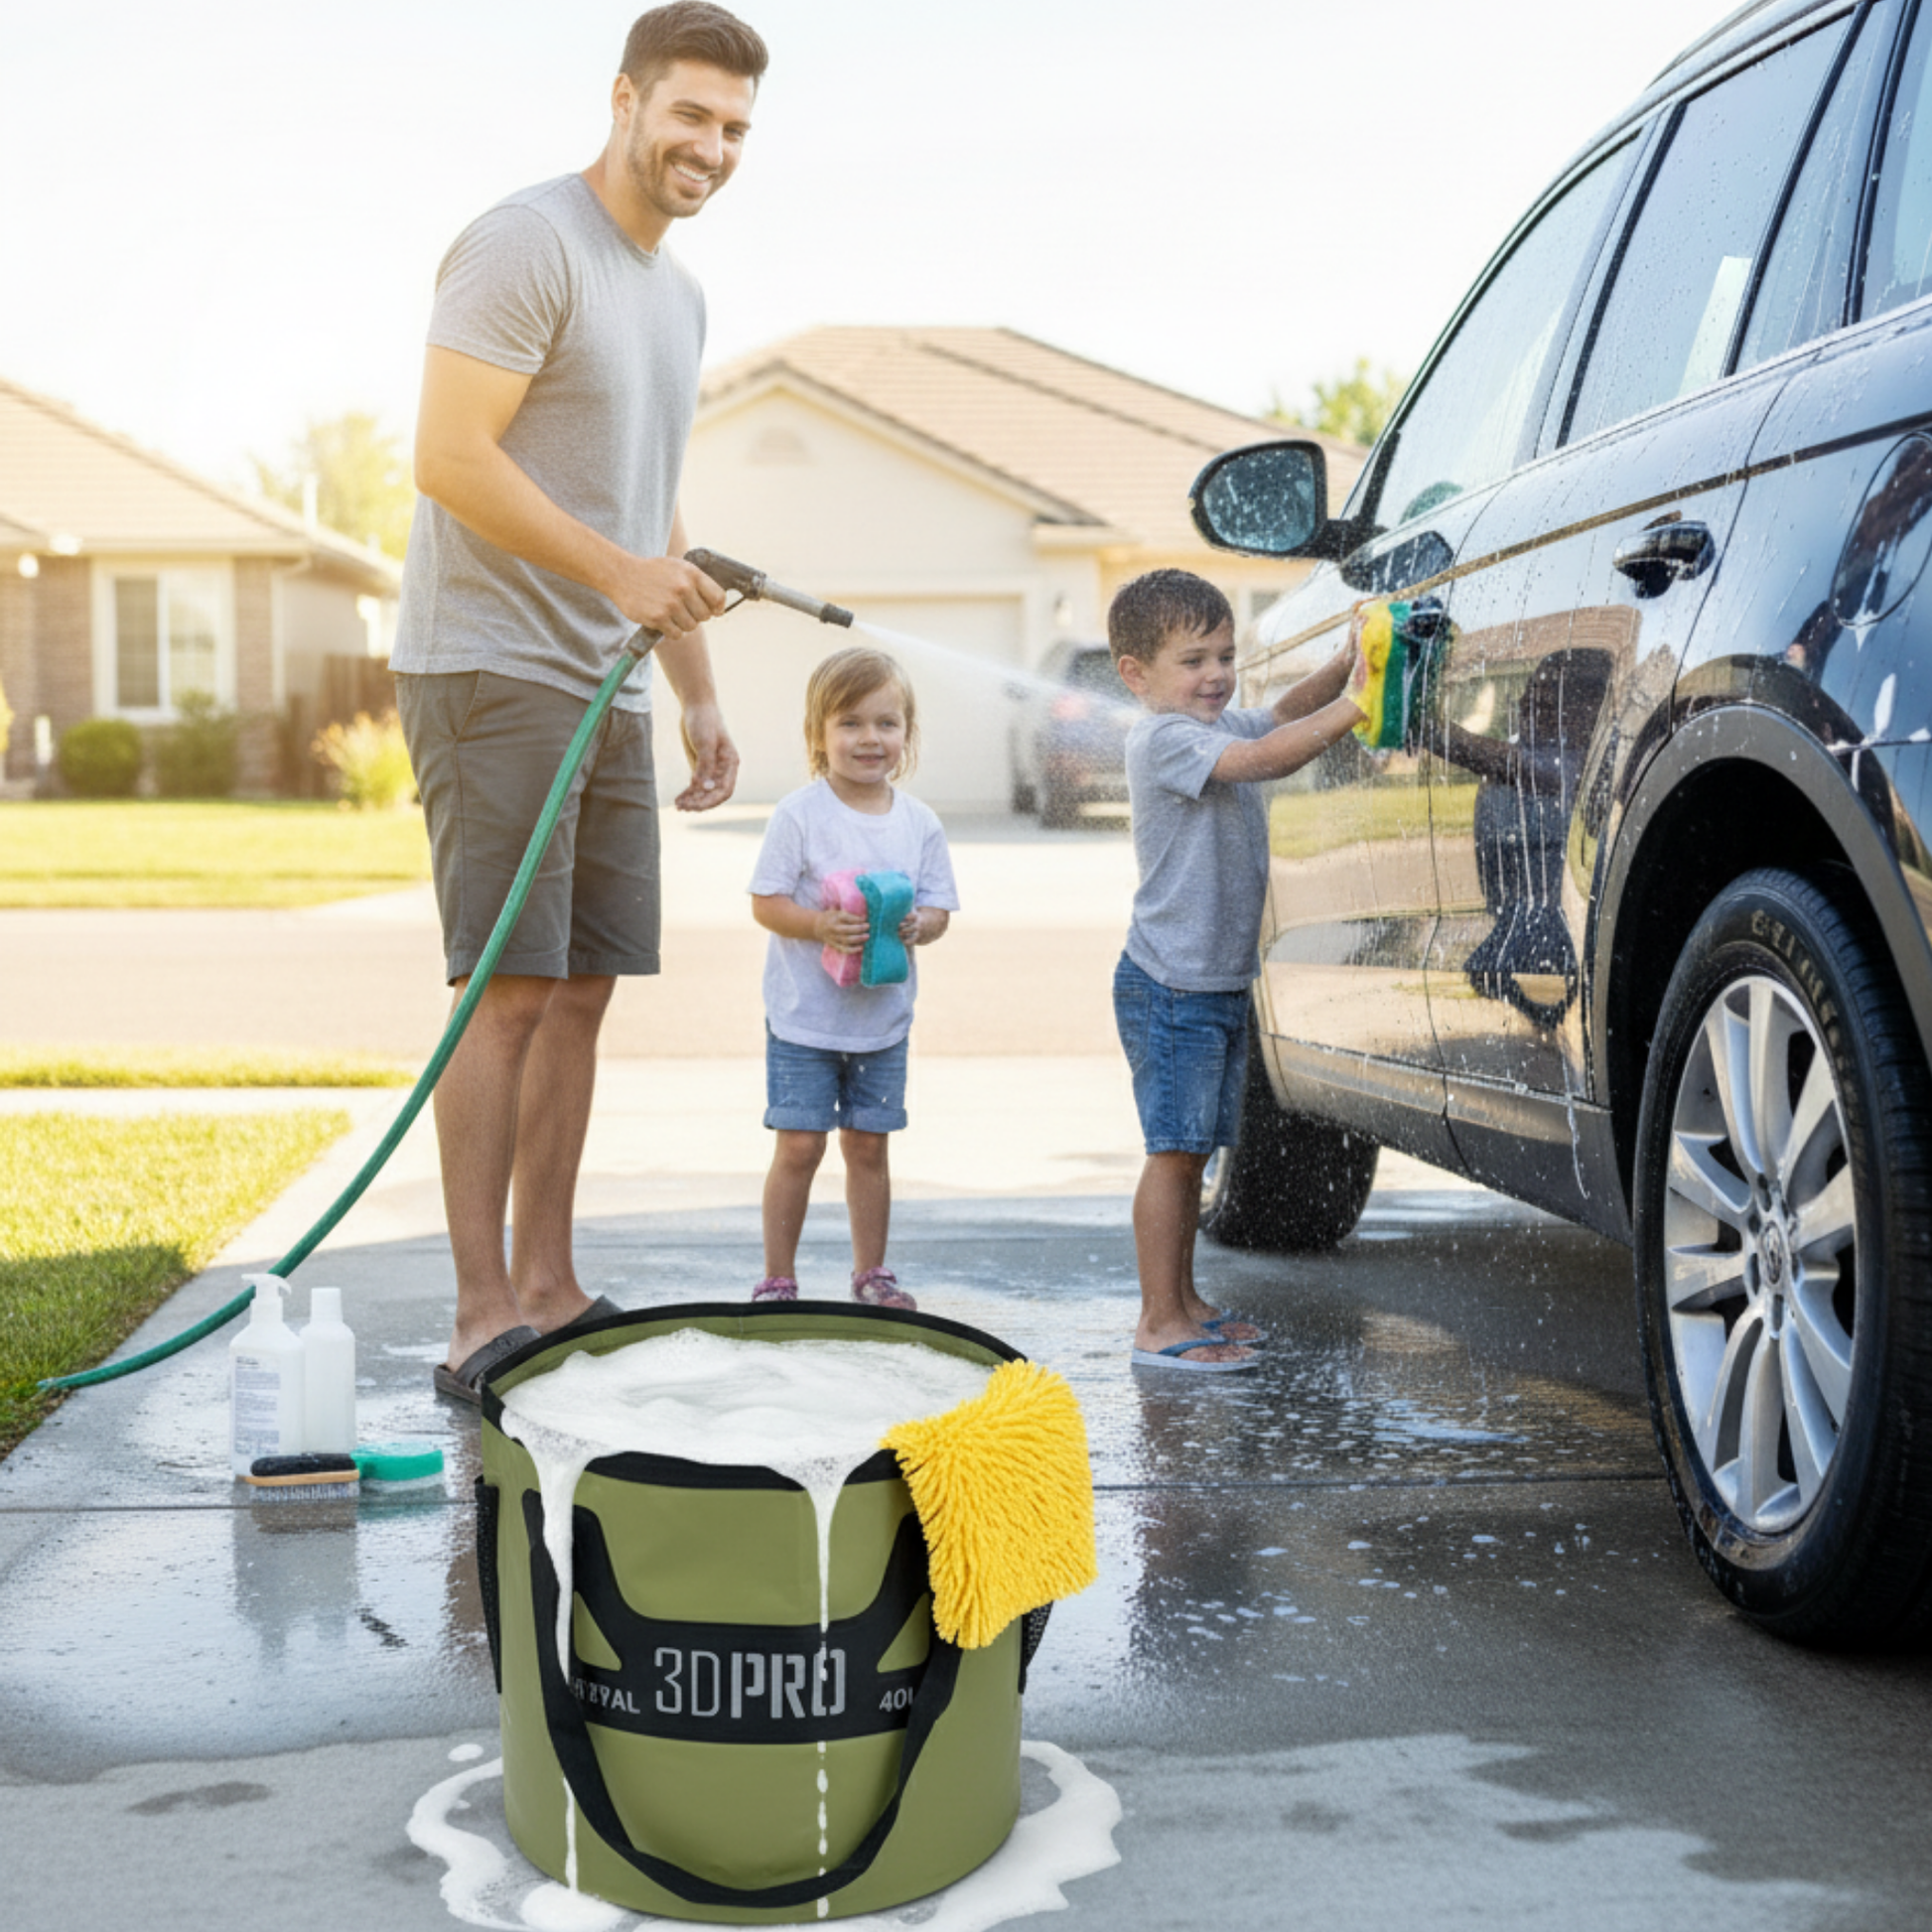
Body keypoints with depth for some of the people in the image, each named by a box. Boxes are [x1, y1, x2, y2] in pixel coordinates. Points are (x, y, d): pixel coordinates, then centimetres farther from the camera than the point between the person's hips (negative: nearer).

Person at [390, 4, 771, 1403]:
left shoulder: (680, 296, 20)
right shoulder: (528, 247, -9)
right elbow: (451, 457, -18)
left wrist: (701, 697, 20)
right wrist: (617, 567, -19)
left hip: (608, 688, 9)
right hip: (493, 672, -9)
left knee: (583, 989, 7)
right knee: (508, 990, -11)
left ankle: (549, 1291, 14)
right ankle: (484, 1317, -7)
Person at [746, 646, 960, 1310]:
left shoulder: (919, 822, 3)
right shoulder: (799, 813, -9)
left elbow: (938, 907, 6)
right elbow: (765, 902, -9)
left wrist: (916, 925, -17)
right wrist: (820, 926, -25)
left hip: (883, 1019, 3)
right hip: (803, 1016, -3)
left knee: (867, 1145, 11)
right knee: (799, 1146, -3)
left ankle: (871, 1272, 24)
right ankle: (777, 1279, 9)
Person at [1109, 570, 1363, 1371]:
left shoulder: (1219, 728, 14)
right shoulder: (1163, 739, -16)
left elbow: (1284, 713, 10)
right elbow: (1266, 758, -27)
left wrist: (1343, 665, -8)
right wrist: (1356, 707, -33)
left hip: (1222, 979, 9)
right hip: (1169, 983, -9)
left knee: (1193, 1149, 14)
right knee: (1174, 1148, -7)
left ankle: (1182, 1303, 23)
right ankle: (1160, 1322, -4)